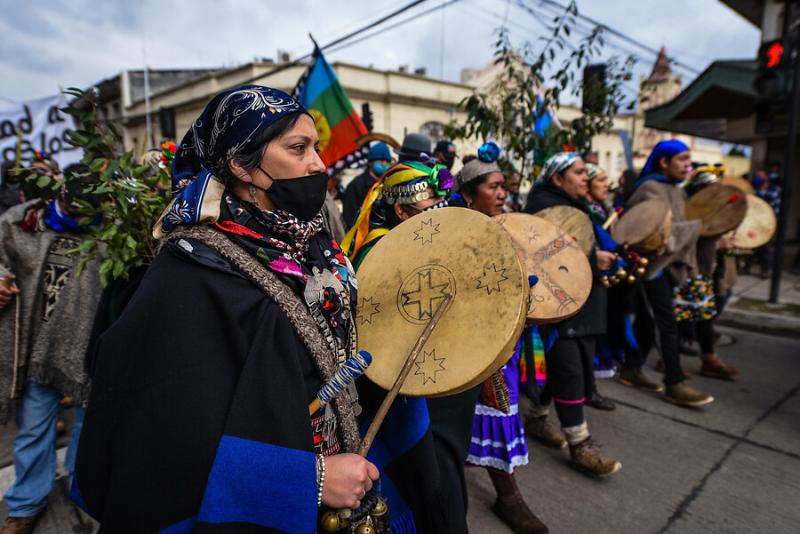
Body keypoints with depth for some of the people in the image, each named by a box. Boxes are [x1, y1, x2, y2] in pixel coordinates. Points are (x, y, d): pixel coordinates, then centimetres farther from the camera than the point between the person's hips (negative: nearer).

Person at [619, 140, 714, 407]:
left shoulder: (676, 190, 16)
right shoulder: (650, 188, -12)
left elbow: (679, 225, 18)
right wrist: (699, 225, -14)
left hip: (668, 262, 9)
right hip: (652, 262, -9)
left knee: (647, 318, 12)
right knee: (668, 323, -8)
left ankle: (631, 370, 21)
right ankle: (675, 385, -1)